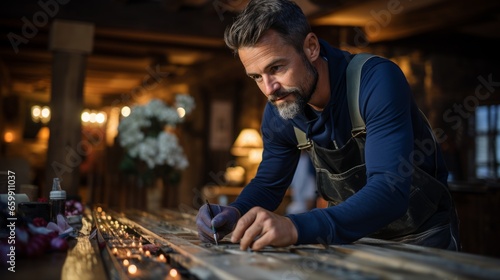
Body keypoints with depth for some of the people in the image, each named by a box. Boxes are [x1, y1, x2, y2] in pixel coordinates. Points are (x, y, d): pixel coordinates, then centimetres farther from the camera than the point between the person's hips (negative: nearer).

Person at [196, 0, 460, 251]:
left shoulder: (377, 81, -27)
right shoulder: (278, 115, -9)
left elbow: (390, 190, -35)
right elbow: (267, 183, 5)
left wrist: (296, 227, -48)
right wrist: (234, 215, -17)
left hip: (421, 235, -3)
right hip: (357, 235, 4)